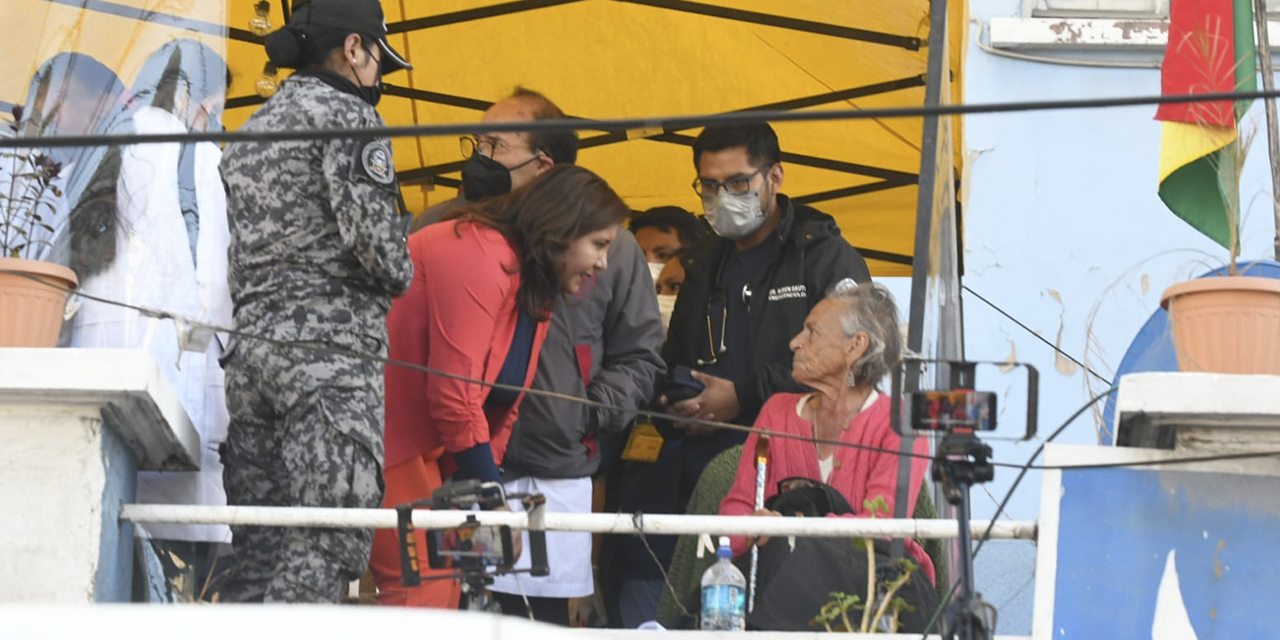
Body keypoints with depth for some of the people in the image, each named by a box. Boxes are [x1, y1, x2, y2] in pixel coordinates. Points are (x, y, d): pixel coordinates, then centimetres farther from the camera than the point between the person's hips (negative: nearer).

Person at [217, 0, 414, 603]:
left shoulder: (247, 133, 23)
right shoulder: (346, 114, -2)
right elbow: (370, 226, -15)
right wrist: (399, 277, 3)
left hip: (248, 348, 8)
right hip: (330, 347, -8)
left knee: (256, 542, 5)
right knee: (328, 539, -12)